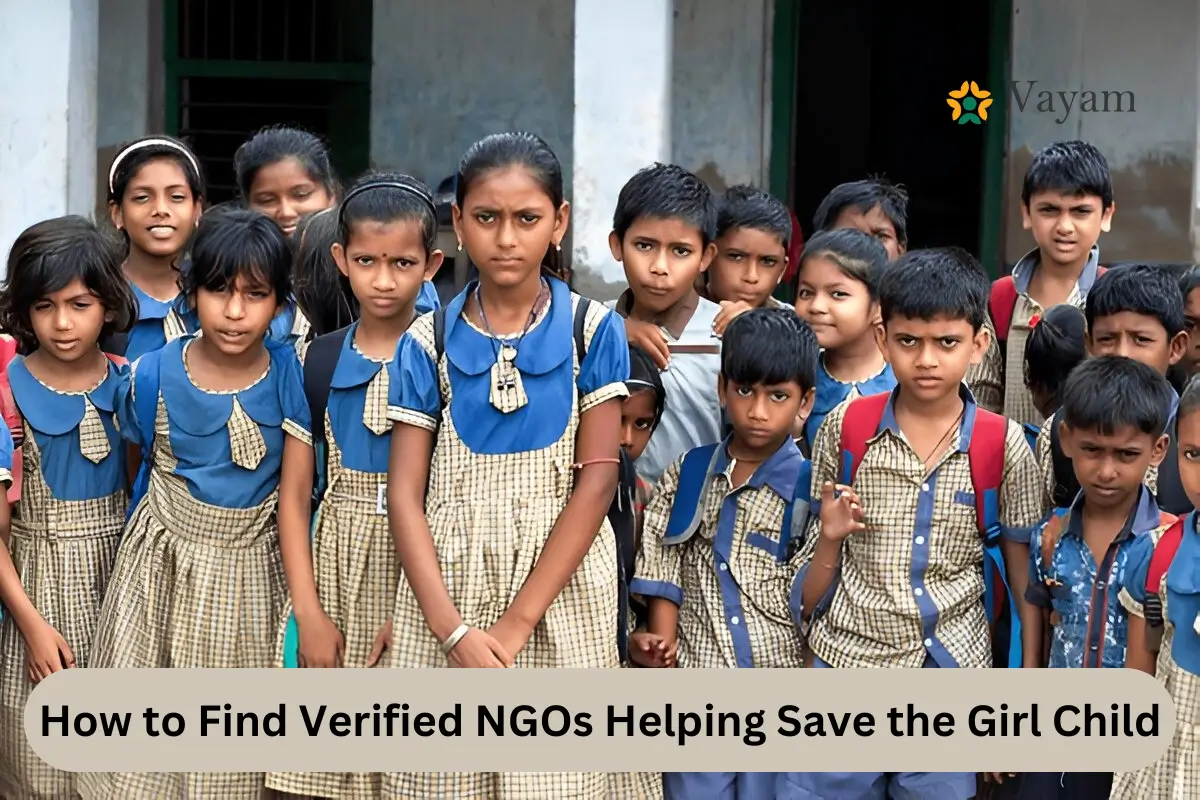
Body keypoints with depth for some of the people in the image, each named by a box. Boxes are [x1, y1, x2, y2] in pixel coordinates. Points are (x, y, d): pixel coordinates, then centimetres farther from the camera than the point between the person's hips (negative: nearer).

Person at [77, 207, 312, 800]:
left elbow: (293, 499, -9)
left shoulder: (290, 376, -10)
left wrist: (306, 604, -11)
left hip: (253, 572, 0)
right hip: (165, 569, 0)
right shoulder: (154, 377, -9)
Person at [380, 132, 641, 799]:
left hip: (559, 590, -1)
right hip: (445, 588, 1)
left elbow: (596, 481, -6)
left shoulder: (593, 332, -1)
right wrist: (453, 629, -13)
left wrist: (518, 621, -13)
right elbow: (405, 494, -1)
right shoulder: (428, 343, 2)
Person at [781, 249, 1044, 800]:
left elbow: (1024, 574, 5)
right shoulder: (846, 428, 1)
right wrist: (829, 537, -10)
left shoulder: (1003, 445, -2)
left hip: (951, 673, -1)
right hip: (844, 669, 1)